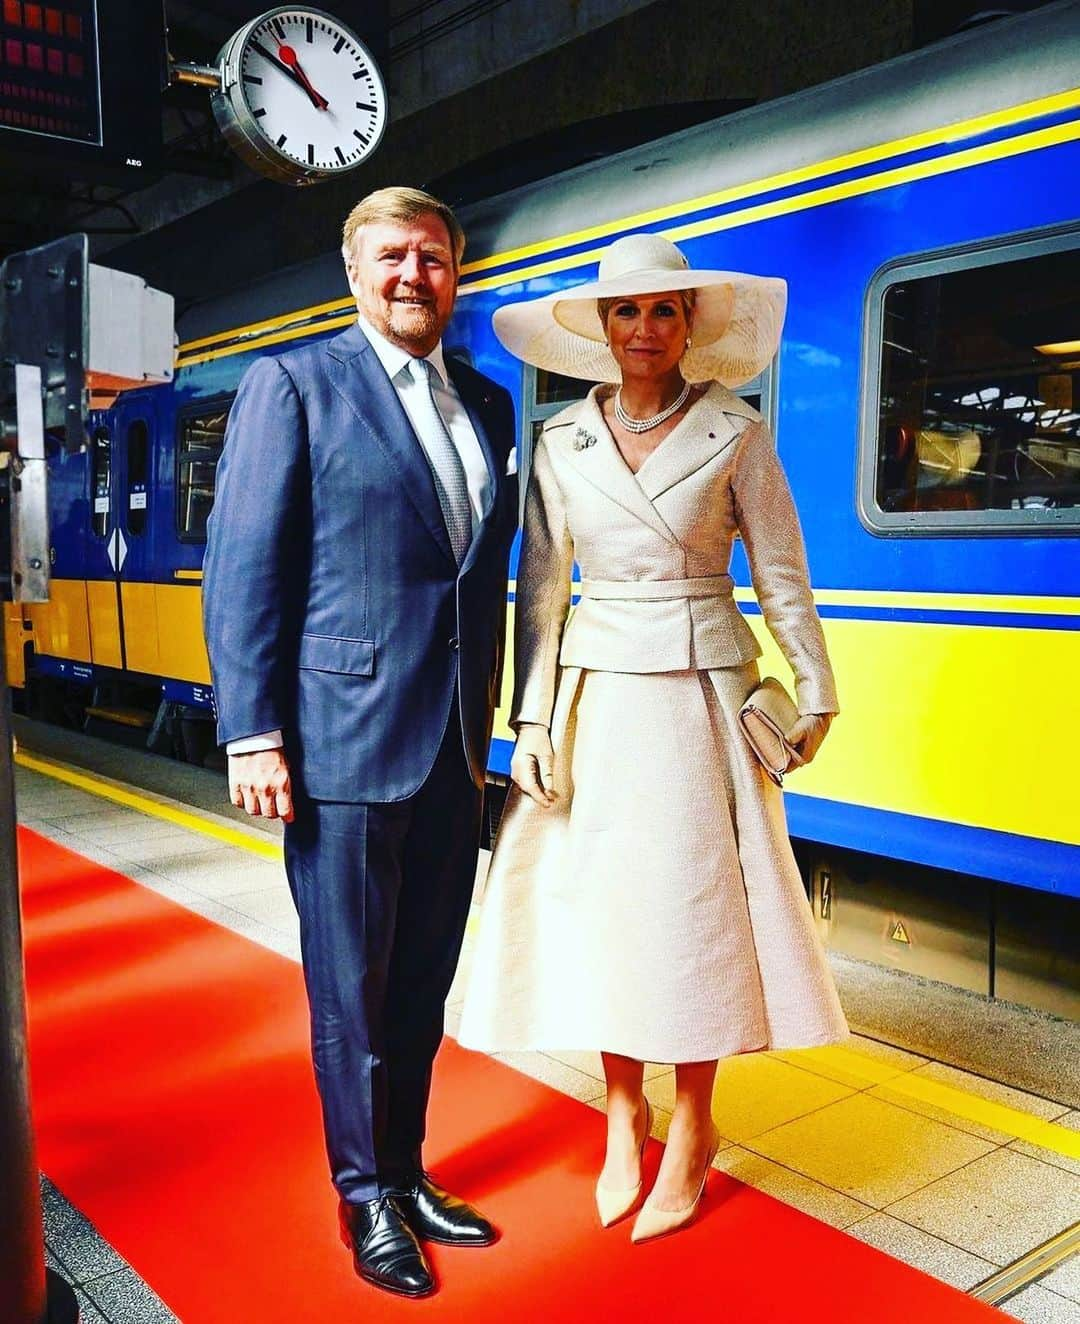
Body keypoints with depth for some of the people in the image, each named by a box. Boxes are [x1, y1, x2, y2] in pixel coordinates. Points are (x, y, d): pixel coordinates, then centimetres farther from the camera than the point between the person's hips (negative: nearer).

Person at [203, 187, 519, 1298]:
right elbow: (243, 568, -8)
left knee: (424, 977, 15)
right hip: (343, 741, -5)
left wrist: (485, 718, 14)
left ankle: (405, 1174, 34)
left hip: (453, 747, 6)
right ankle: (366, 1197, 27)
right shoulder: (293, 384, -3)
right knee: (353, 983, 7)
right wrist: (251, 737, -13)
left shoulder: (487, 406, 14)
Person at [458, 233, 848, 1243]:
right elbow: (538, 589, 4)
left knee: (694, 905, 3)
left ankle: (692, 1129, 23)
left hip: (701, 695, -2)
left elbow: (782, 574, 3)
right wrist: (533, 719, -1)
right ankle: (623, 1115, 27)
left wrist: (814, 692, 4)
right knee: (601, 900, 6)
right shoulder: (561, 442, 5)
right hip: (597, 696, 2)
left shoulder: (733, 431, 0)